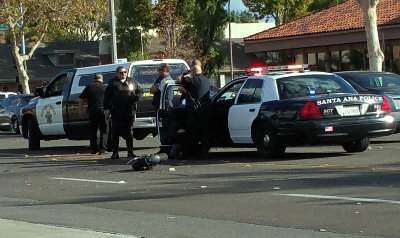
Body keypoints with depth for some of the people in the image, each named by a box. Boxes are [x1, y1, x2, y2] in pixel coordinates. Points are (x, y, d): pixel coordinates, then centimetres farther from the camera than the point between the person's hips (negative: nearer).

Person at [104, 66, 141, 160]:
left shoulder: (132, 82, 14)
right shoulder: (113, 83, 4)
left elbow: (138, 92, 23)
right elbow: (107, 96, 1)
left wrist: (136, 97, 0)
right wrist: (107, 108, -7)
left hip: (129, 111, 3)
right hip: (116, 112, -3)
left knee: (129, 132, 7)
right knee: (115, 133, -2)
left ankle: (130, 152, 14)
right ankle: (115, 153, 3)